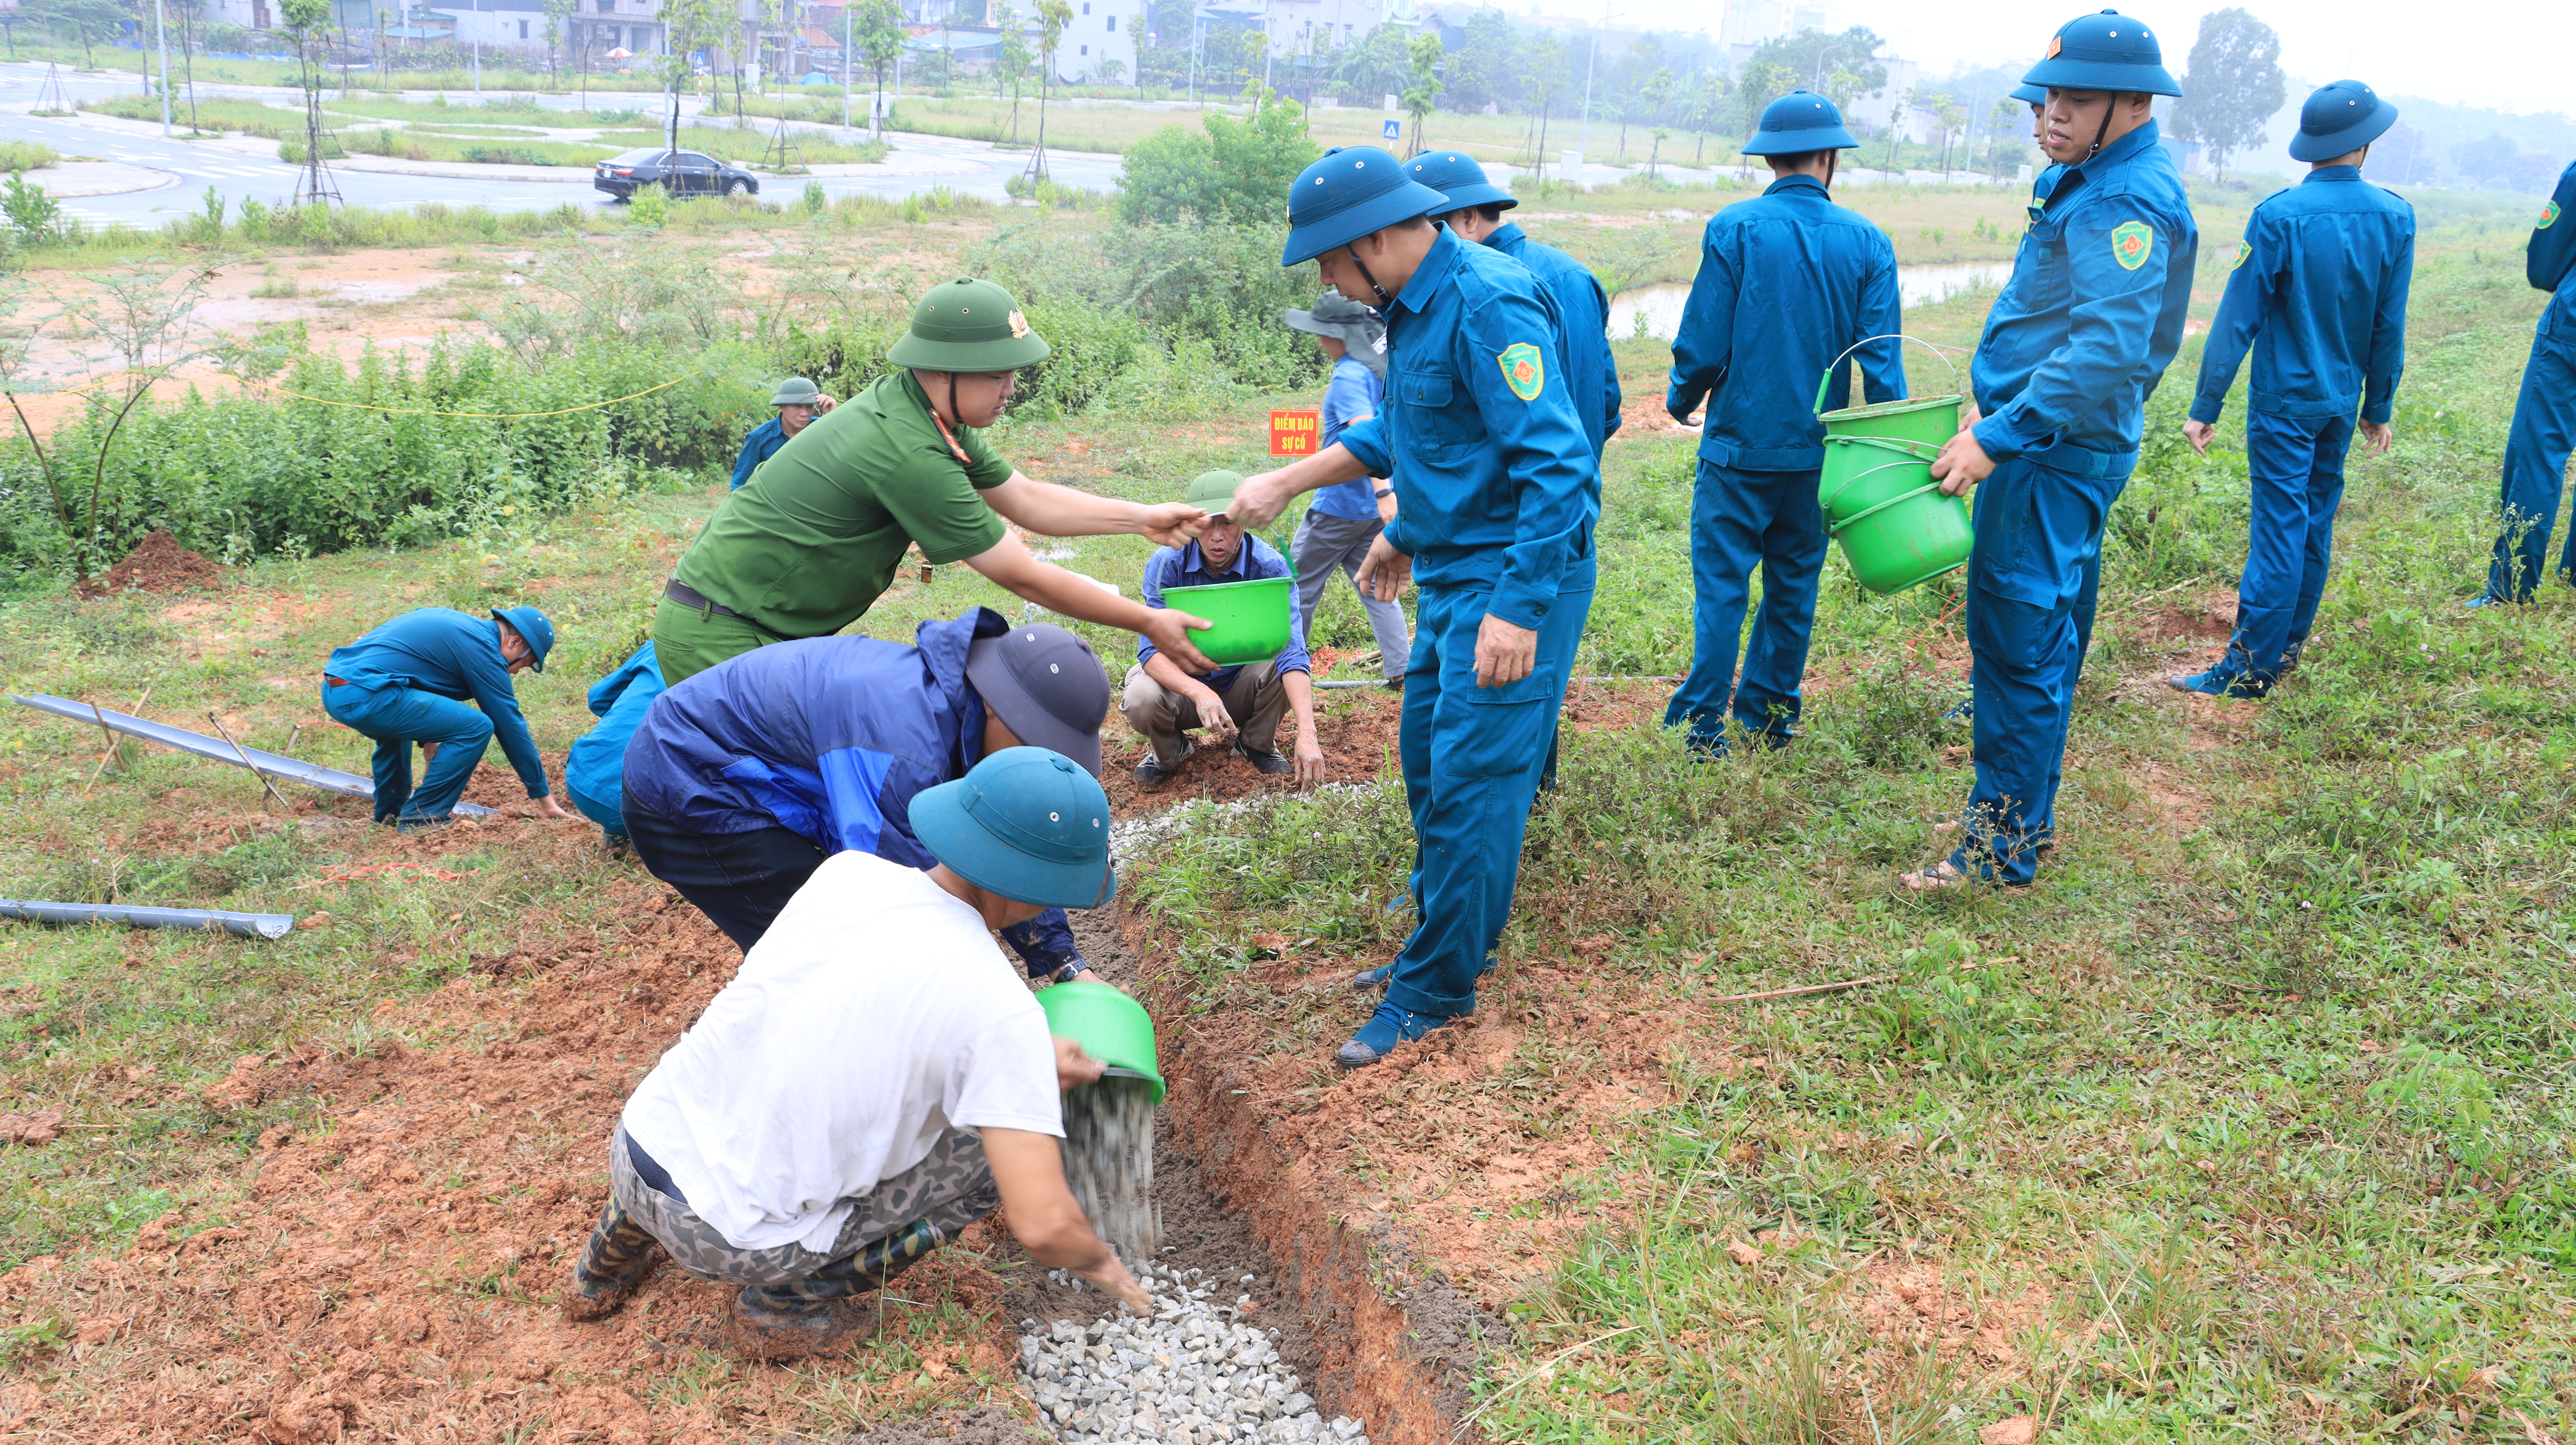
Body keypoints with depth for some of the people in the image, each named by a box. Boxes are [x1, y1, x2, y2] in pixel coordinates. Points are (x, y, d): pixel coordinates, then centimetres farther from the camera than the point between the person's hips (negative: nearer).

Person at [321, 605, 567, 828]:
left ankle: (389, 811, 40)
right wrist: (545, 798, 3)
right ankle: (420, 818, 0)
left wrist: (429, 739, 47)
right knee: (477, 727, -9)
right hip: (365, 698, -11)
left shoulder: (454, 621, 23)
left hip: (333, 690, 11)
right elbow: (510, 725, -2)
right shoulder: (483, 649, -4)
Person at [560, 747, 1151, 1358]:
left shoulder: (848, 869, -2)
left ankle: (615, 1256, 33)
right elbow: (1042, 1227, -21)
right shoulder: (1002, 1013, -19)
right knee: (1001, 1151, 3)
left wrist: (1027, 1063, 19)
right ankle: (793, 1299, 4)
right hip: (737, 1237, -5)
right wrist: (1099, 1262, 2)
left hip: (636, 1146, 6)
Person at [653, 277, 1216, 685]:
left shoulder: (935, 418, 2)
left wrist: (1142, 517, 8)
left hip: (773, 629, 10)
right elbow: (1026, 579, -22)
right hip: (718, 635, -10)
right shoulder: (908, 452, -27)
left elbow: (1025, 499, 15)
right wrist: (1150, 623, -13)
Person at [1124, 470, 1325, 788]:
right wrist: (1200, 693, -48)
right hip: (1181, 680, 0)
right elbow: (1152, 649, -26)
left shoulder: (1269, 565, -21)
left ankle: (1257, 744, 1)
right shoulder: (1167, 563, -20)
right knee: (1141, 699, -32)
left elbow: (1291, 648, -31)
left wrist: (1307, 733, -46)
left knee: (1282, 664, -30)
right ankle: (1170, 751, 4)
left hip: (1243, 687, 0)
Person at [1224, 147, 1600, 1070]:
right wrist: (1285, 482, 26)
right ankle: (1459, 936, 34)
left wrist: (1519, 611, -29)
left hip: (1517, 577, -10)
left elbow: (1557, 466, -26)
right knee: (1430, 760, 18)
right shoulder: (1415, 305, 9)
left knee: (1470, 778, -5)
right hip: (1451, 571, 10)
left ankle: (1435, 991, 6)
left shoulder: (1487, 307, -22)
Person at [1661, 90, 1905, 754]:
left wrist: (1681, 401, 11)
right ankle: (1768, 715, 25)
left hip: (1741, 443, -3)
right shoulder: (1867, 243, -1)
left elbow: (1703, 343, -9)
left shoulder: (1734, 228, -9)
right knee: (1793, 584, 15)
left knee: (1722, 582, 2)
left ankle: (1703, 722, 2)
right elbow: (1882, 361, -2)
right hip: (1818, 450, 3)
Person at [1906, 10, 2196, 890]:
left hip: (2056, 453, -11)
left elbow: (2107, 352, -30)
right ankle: (2027, 818, 29)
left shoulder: (2126, 202, -18)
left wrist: (1999, 438, -30)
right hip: (2054, 444, 11)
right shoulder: (2092, 182, 15)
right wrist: (1996, 404, 22)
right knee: (2043, 636, 17)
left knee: (2020, 643, -6)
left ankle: (2003, 846, 1)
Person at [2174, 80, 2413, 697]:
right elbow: (2390, 326, 4)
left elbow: (2238, 318, -14)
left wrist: (2206, 407, -9)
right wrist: (2379, 407, 14)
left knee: (2281, 527, -4)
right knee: (2316, 523, 15)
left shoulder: (2279, 216, -15)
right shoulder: (2395, 218, -2)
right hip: (2342, 401, 5)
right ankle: (2288, 646, 26)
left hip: (2284, 399, -4)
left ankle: (2251, 666, -1)